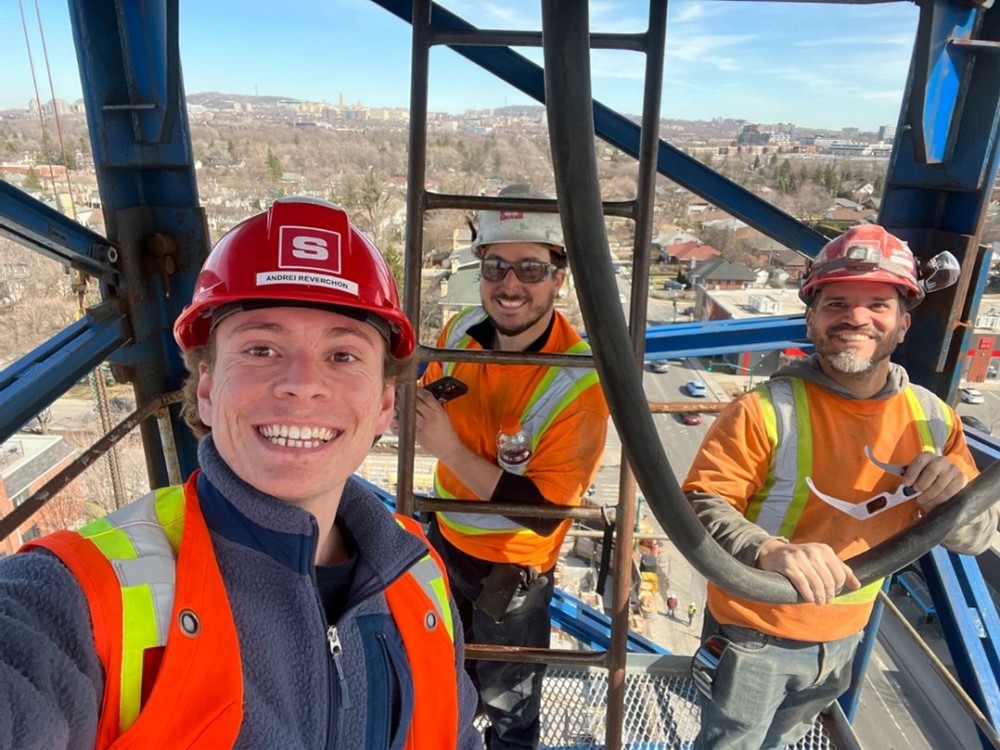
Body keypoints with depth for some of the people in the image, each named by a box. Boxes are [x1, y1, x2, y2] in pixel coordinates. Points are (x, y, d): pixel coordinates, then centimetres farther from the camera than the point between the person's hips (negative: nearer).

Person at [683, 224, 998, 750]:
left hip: (843, 640, 5)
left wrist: (952, 500, -25)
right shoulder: (765, 410, -25)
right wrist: (769, 551, -45)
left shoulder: (933, 418, -8)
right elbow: (700, 506, -26)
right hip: (754, 637, -5)